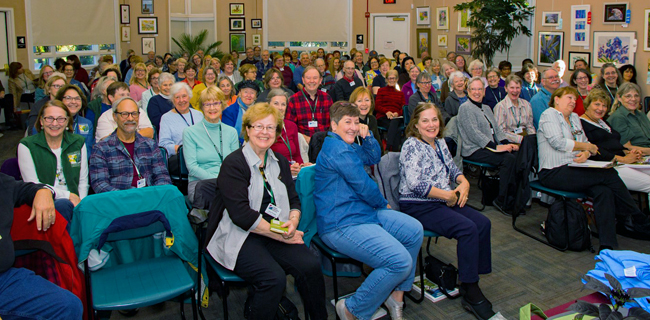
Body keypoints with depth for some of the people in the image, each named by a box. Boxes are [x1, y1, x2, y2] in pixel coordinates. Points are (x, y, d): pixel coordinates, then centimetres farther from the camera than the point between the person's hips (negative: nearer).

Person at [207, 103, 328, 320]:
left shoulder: (280, 162, 15)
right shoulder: (233, 164, -5)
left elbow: (294, 200, 16)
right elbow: (241, 215, -13)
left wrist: (293, 223, -7)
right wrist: (280, 235, -15)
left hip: (278, 235, 5)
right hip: (242, 238, -5)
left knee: (311, 266, -21)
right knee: (274, 277, -30)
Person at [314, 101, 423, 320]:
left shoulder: (346, 146, 18)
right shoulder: (337, 149, -17)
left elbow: (374, 158, 29)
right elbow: (364, 185, -15)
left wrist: (366, 136, 10)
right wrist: (384, 205, 4)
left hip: (365, 212, 12)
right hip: (342, 225, -12)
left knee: (415, 230, 8)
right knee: (400, 261, -23)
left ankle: (396, 294, 14)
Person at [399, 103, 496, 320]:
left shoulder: (440, 143, 13)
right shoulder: (412, 146, -12)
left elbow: (452, 168, 22)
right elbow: (415, 184, -21)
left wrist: (464, 182, -1)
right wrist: (447, 195, -17)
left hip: (443, 202, 8)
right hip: (418, 207, -8)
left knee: (483, 223, -9)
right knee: (468, 228, -23)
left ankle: (473, 279, -2)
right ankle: (470, 291, -12)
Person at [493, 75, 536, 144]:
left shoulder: (527, 104, 14)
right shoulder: (500, 106, -5)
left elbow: (530, 127, 16)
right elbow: (501, 132, -11)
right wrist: (521, 139, -20)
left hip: (526, 138, 6)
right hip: (510, 142, -6)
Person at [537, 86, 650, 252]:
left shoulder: (574, 118, 24)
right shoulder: (549, 114, -1)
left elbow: (586, 143, 19)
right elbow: (558, 142, -15)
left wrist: (585, 153, -6)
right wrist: (587, 147, -3)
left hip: (573, 170, 8)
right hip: (554, 173, -8)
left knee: (604, 191, -21)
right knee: (610, 175, -19)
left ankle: (607, 245, -19)